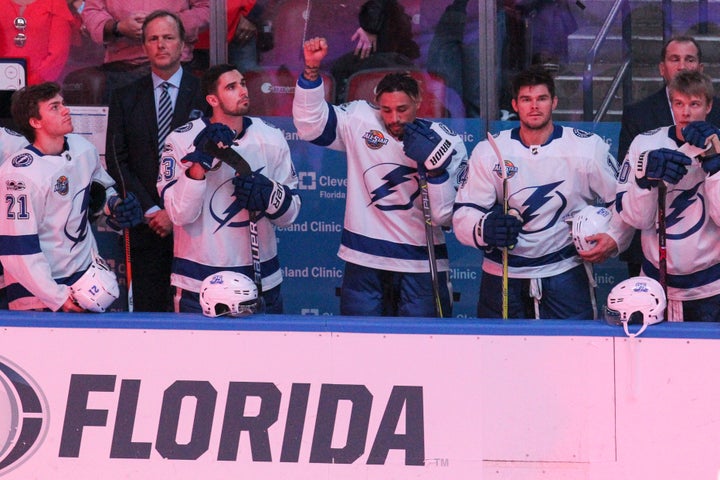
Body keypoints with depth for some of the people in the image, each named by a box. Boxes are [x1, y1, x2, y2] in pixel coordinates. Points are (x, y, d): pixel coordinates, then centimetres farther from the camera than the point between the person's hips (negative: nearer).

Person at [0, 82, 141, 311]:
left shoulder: (83, 149, 2)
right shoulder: (19, 173, -19)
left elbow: (102, 188, 24)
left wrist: (115, 206, 1)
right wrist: (57, 297, -21)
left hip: (85, 273, 6)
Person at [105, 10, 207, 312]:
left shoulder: (204, 94, 4)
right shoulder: (125, 98, 12)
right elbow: (117, 161, 7)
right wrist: (150, 211, -4)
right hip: (146, 224, 2)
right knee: (147, 308, -1)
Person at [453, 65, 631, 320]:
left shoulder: (588, 147, -2)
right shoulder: (488, 151, 0)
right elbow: (463, 215, -3)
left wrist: (614, 237, -10)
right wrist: (485, 228, -24)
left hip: (564, 274, -1)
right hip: (503, 277, 1)